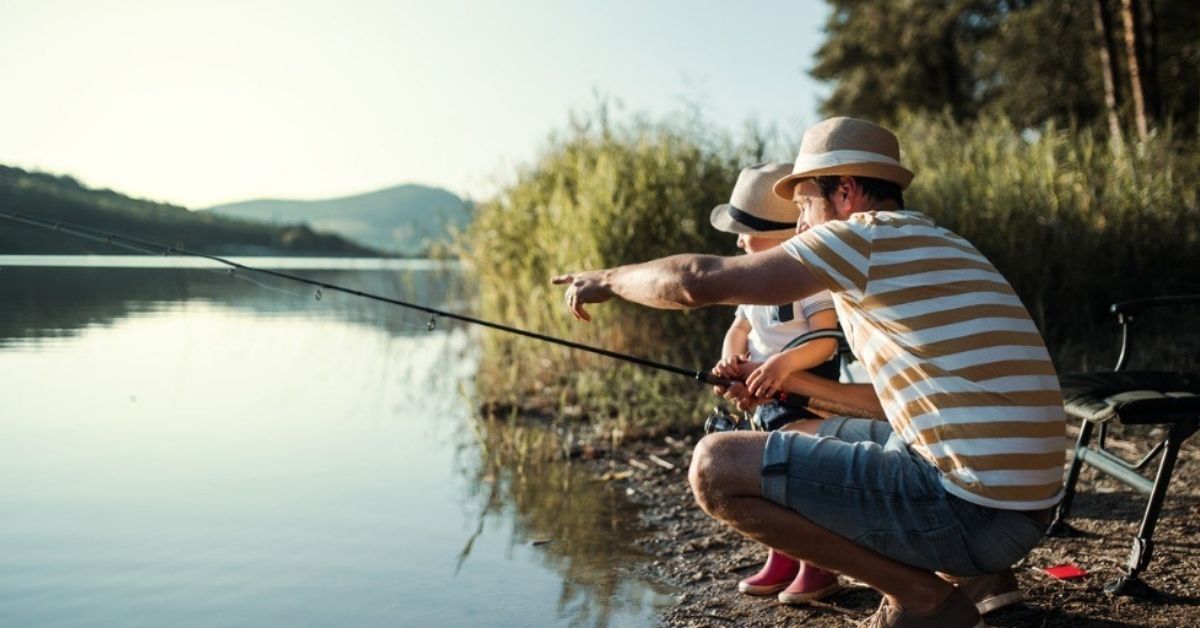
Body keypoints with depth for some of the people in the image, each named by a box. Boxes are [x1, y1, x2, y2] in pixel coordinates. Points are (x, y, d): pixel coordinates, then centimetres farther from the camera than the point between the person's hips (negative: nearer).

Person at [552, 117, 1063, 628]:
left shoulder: (869, 235, -9)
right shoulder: (936, 246, 19)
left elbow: (699, 280, -12)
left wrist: (609, 278, 6)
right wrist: (797, 384, 26)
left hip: (973, 508, -10)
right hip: (1019, 503, 10)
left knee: (715, 466, -9)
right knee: (806, 439, 27)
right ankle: (975, 571, 15)